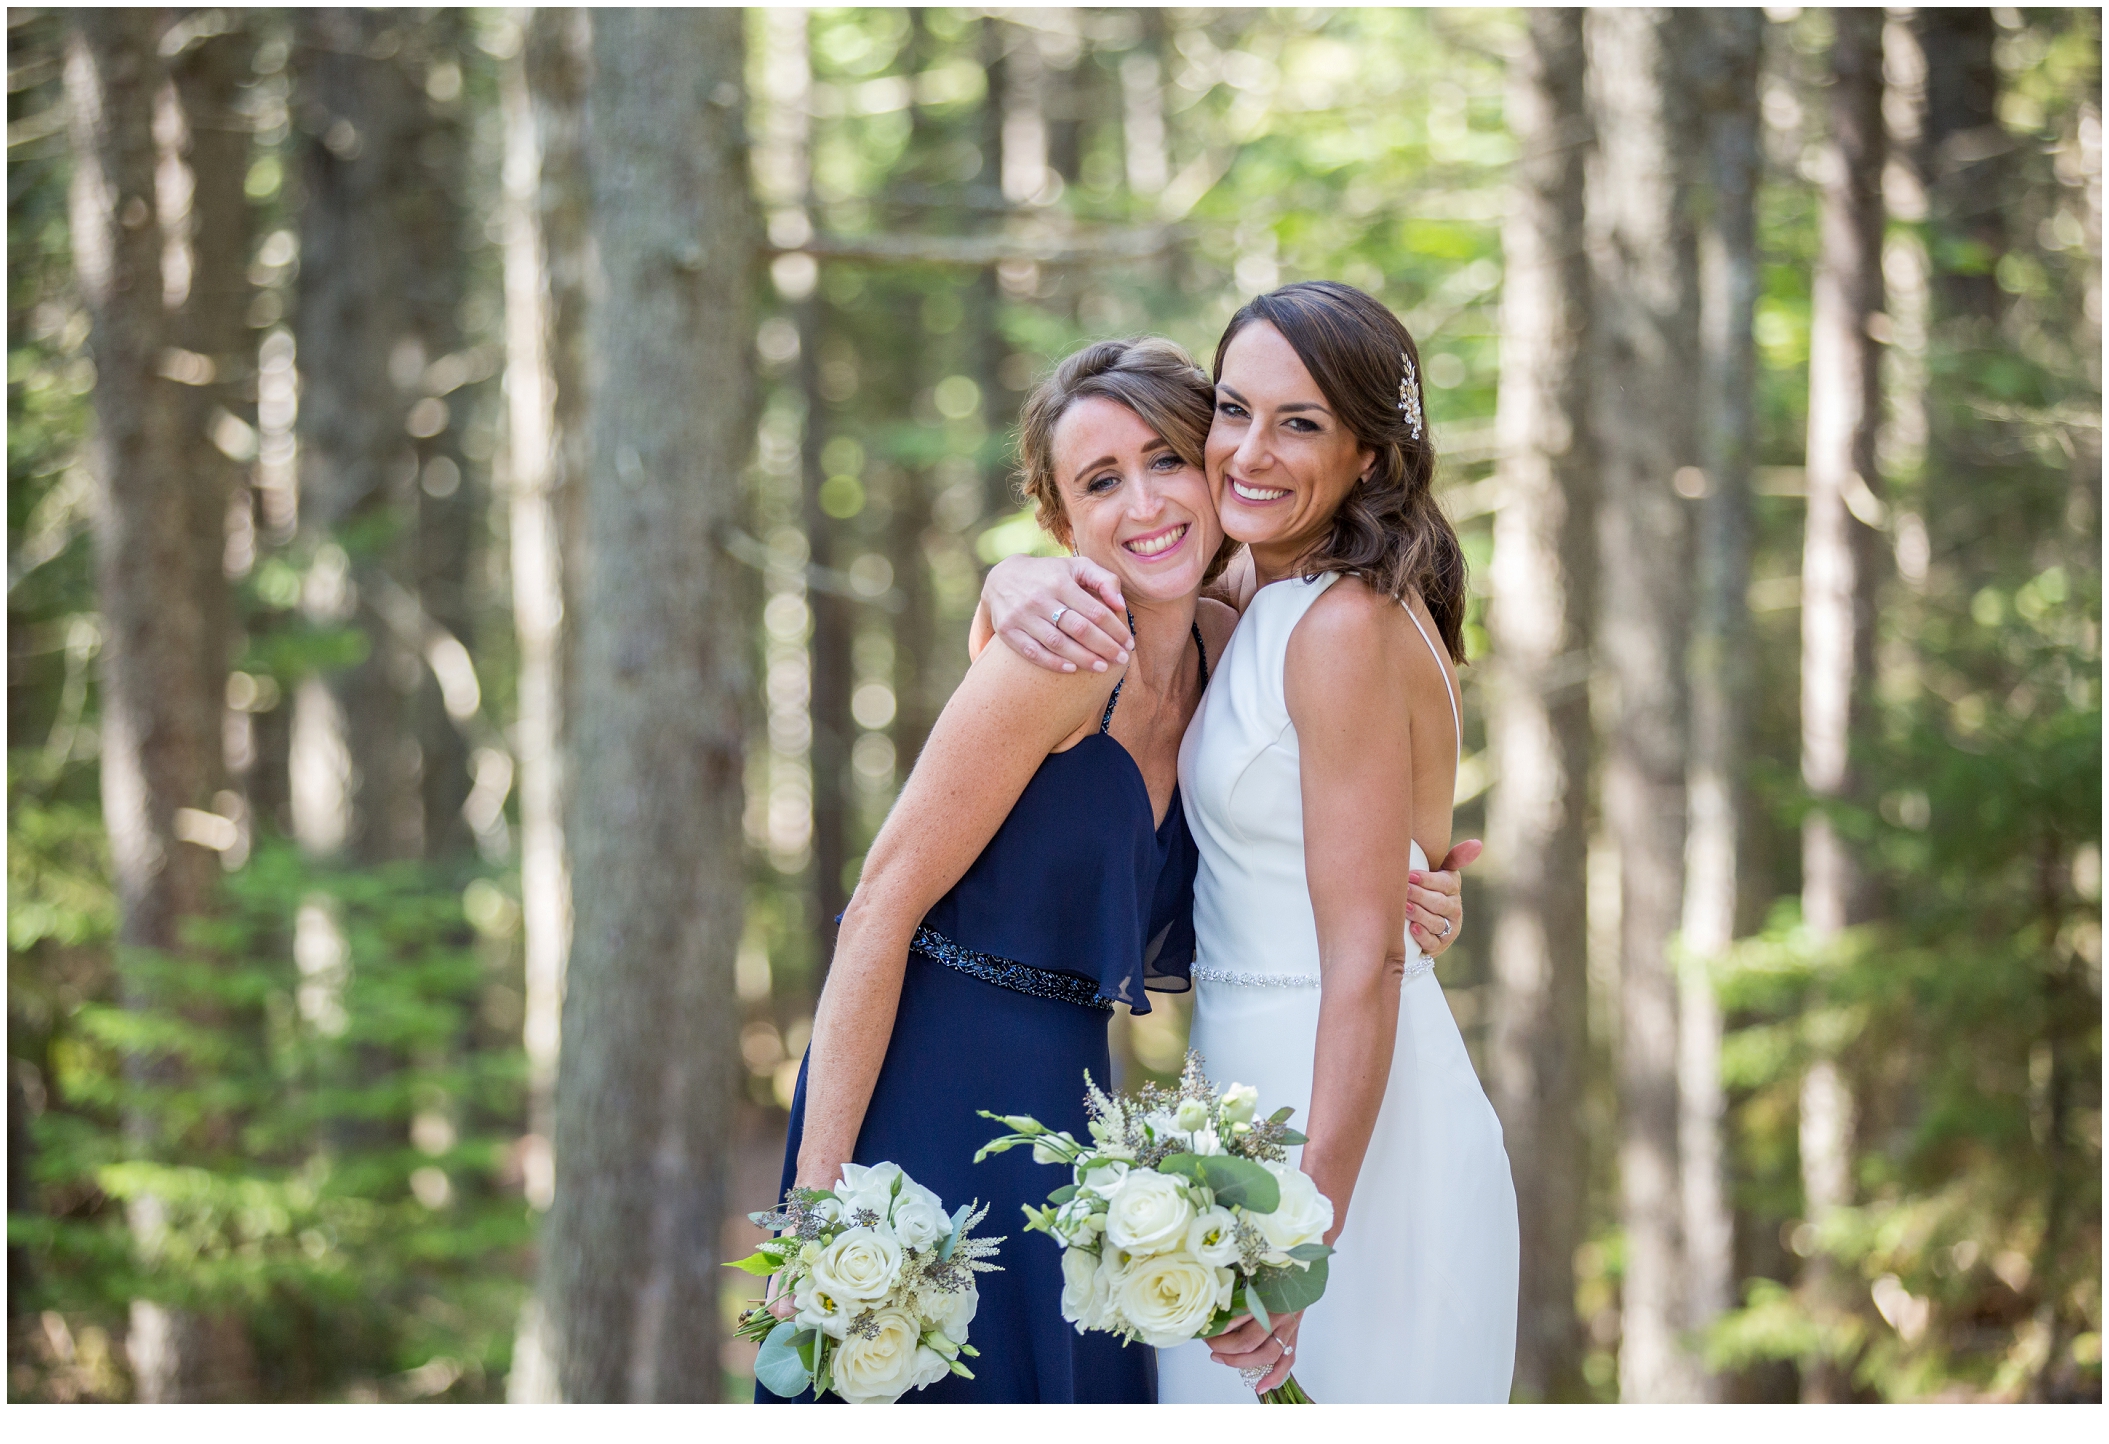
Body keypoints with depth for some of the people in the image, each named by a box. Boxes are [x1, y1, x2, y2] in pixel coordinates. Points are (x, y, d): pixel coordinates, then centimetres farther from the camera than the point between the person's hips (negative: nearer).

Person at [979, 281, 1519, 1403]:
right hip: (1258, 1102, 9)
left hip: (1346, 1130, -9)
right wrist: (1017, 585, -11)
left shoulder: (1348, 625, -16)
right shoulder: (1263, 603, 10)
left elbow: (1364, 963, -20)